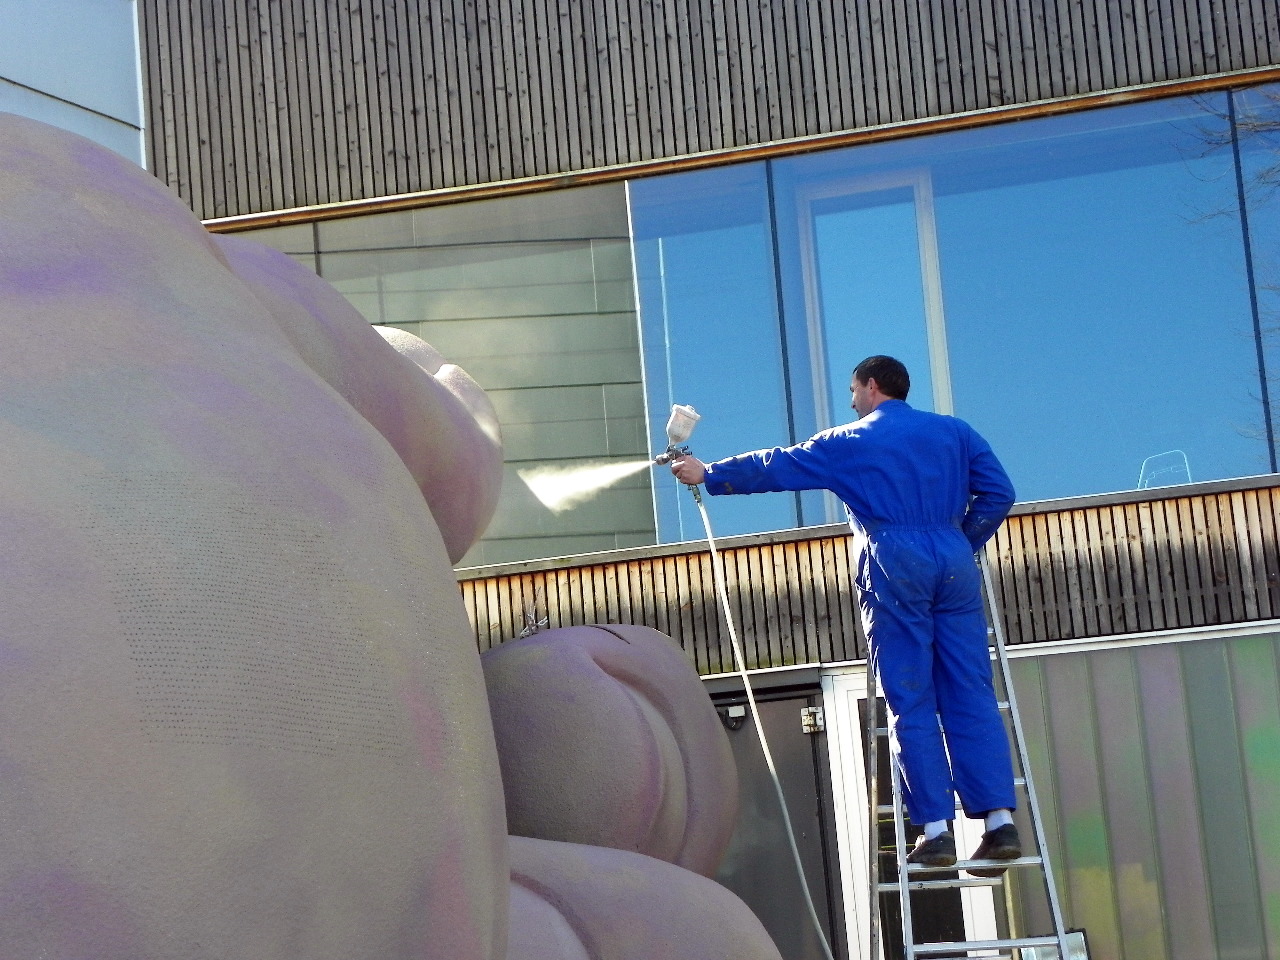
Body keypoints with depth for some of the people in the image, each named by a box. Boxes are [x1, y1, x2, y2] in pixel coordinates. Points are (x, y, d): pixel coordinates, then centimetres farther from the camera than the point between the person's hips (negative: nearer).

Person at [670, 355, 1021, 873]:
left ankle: (936, 830, -5)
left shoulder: (848, 442, 8)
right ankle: (1001, 821, -5)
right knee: (972, 696, 2)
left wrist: (709, 475, 24)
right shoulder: (955, 432, 15)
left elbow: (778, 467, 13)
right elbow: (997, 492, 8)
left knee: (911, 702, -1)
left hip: (892, 568, -3)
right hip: (954, 563, 3)